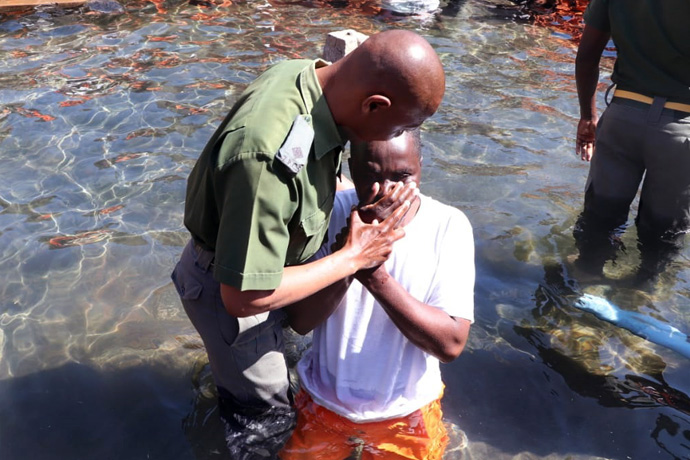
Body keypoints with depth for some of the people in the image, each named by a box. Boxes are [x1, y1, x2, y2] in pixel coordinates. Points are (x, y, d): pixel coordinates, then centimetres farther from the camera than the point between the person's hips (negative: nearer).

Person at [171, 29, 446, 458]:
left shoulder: (310, 75, -16)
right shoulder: (267, 156, -43)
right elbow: (245, 296, -36)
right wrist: (352, 258, -27)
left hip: (258, 261, 7)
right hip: (230, 288, -7)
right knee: (268, 415, 17)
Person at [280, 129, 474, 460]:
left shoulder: (448, 226, -18)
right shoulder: (332, 212, -14)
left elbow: (451, 344, -23)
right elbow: (300, 321, -15)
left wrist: (376, 277, -35)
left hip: (405, 415, -1)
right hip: (324, 402, 1)